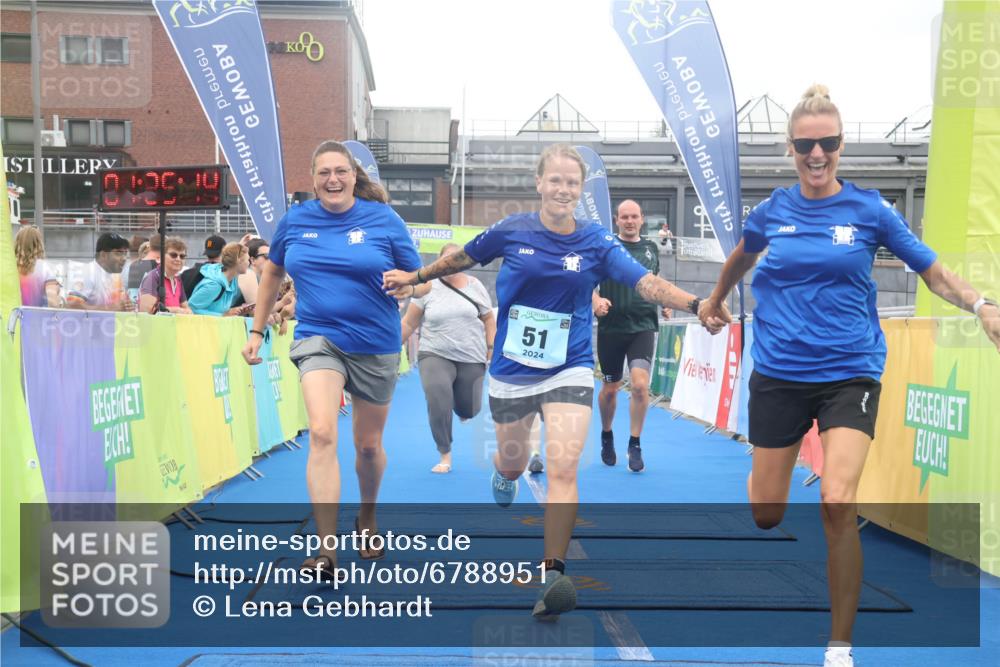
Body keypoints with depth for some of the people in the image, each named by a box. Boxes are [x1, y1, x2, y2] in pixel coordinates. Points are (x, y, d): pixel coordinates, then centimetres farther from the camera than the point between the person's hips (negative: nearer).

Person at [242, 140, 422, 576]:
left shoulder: (383, 219, -5)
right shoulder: (295, 220, 2)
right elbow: (272, 273, 17)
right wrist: (257, 331, 15)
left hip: (375, 346, 0)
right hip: (317, 339, 0)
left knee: (369, 445, 14)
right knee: (322, 433, -22)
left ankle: (367, 519, 44)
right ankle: (325, 551, -21)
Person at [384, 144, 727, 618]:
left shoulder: (596, 242, -6)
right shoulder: (512, 231, -5)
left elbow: (645, 282, -17)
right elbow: (463, 258, 12)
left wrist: (694, 304, -32)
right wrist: (417, 277, 19)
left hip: (568, 370, -1)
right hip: (511, 371, 1)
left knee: (563, 469, -16)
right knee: (513, 463, 18)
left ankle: (553, 575, -13)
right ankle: (502, 478, 59)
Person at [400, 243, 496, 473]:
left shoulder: (475, 286, 4)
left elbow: (489, 319, 13)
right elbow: (408, 323, 4)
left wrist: (491, 347, 3)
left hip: (472, 358, 2)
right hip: (435, 355, -2)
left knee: (468, 411, 6)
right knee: (438, 404, -21)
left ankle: (462, 406, 47)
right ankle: (445, 456, -2)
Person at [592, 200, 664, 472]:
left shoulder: (651, 248, 10)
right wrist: (596, 300, -26)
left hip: (643, 326, 1)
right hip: (611, 327, -1)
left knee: (640, 384, -16)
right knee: (610, 388, 11)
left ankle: (635, 445, -1)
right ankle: (606, 437, 36)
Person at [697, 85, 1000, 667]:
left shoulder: (869, 210, -3)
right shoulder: (772, 212, 2)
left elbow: (934, 271, 2)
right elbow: (741, 258, 24)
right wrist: (715, 301, 37)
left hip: (850, 373, -2)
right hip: (779, 373, 2)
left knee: (838, 503, -22)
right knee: (766, 514, 6)